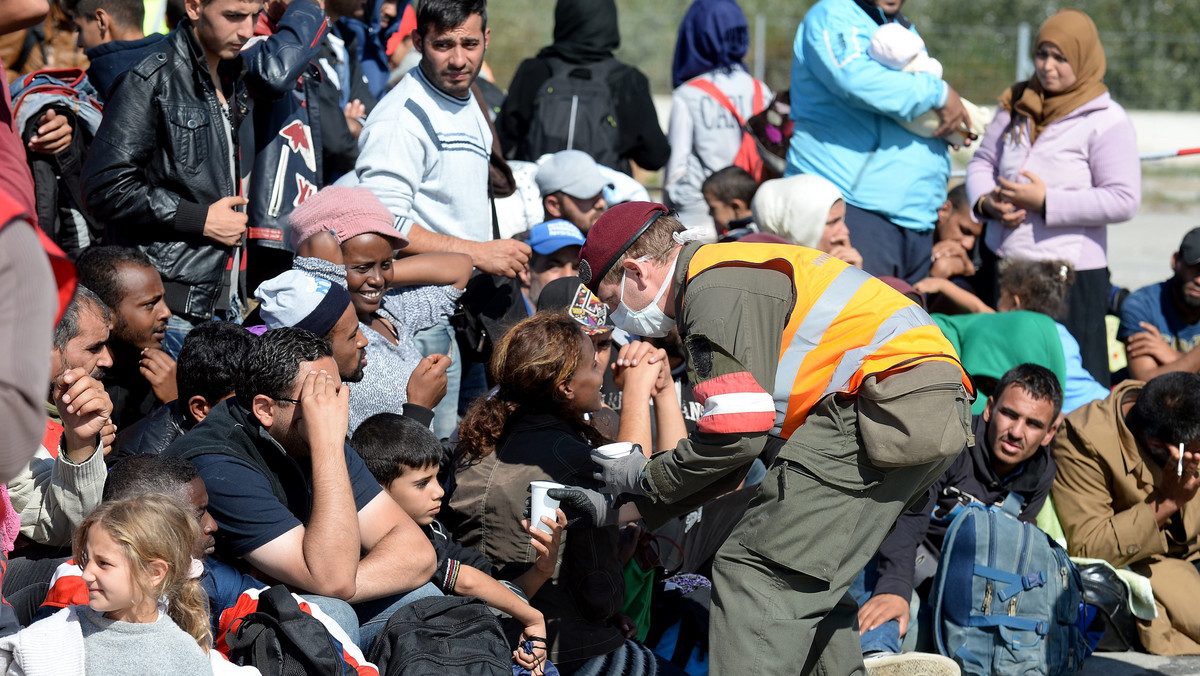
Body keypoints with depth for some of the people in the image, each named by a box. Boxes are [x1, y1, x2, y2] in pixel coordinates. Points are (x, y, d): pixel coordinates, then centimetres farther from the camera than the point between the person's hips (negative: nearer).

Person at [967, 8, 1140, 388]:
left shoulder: (1106, 122, -10)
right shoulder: (1017, 105, 9)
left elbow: (1123, 201, -16)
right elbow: (982, 162, 16)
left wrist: (1046, 201, -18)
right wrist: (986, 202, -7)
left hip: (1069, 275, -6)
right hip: (1002, 263, 6)